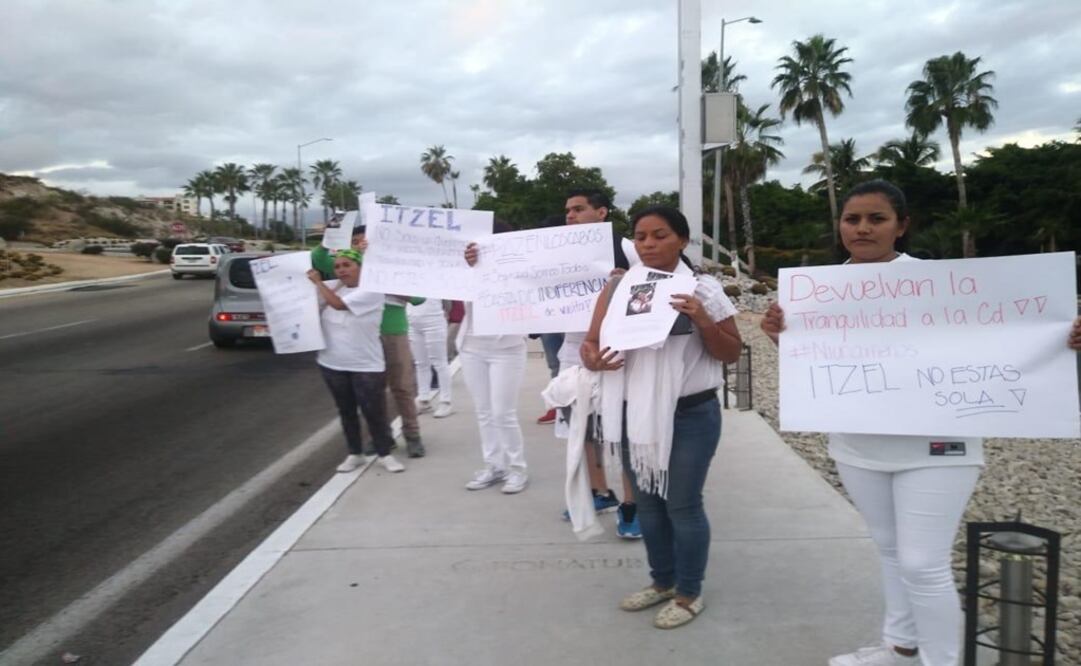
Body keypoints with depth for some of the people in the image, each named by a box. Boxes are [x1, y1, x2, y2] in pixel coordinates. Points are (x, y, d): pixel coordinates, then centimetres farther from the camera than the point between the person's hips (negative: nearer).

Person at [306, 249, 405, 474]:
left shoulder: (370, 290, -14)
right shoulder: (332, 287, 3)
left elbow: (338, 303, -23)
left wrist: (318, 282, -12)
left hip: (366, 365, -5)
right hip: (333, 364, 5)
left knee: (374, 412, 2)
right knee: (346, 411, 15)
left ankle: (385, 454, 19)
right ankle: (355, 453, 29)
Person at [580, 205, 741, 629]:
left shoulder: (704, 289, -6)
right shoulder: (617, 288, 3)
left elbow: (732, 354, -4)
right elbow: (591, 343, 4)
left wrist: (703, 321, -21)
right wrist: (592, 359, -19)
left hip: (690, 416, -4)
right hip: (633, 415, 5)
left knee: (683, 505, 4)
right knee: (647, 502, 16)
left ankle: (689, 593, 24)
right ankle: (662, 581, 36)